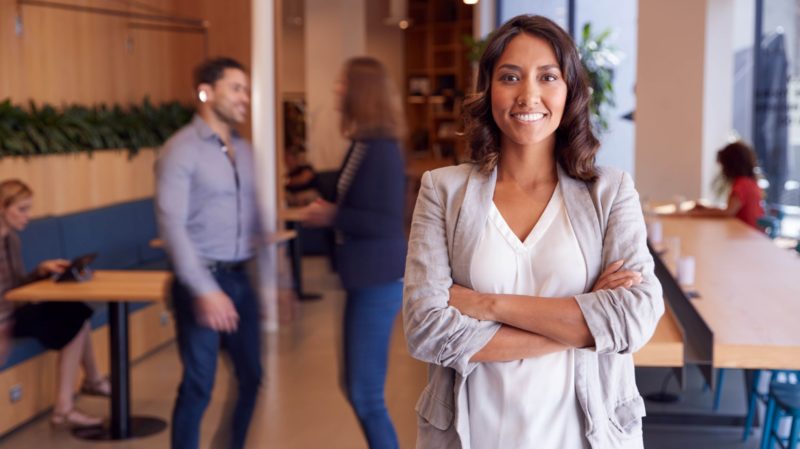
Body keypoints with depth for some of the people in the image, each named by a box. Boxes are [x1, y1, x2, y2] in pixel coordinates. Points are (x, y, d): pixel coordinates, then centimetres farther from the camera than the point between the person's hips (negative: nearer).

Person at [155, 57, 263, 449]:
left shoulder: (244, 150, 11)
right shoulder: (181, 149, -11)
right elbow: (172, 225, -18)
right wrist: (204, 290, -25)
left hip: (240, 278, 7)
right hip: (201, 281, -7)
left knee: (250, 376, 14)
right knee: (199, 385, 0)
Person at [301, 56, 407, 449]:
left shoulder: (380, 149, -19)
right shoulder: (363, 144, 9)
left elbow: (387, 222, -23)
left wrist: (331, 216, -16)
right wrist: (328, 210, 6)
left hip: (378, 283, -10)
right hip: (366, 280, 10)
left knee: (366, 394, -3)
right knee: (356, 387, 18)